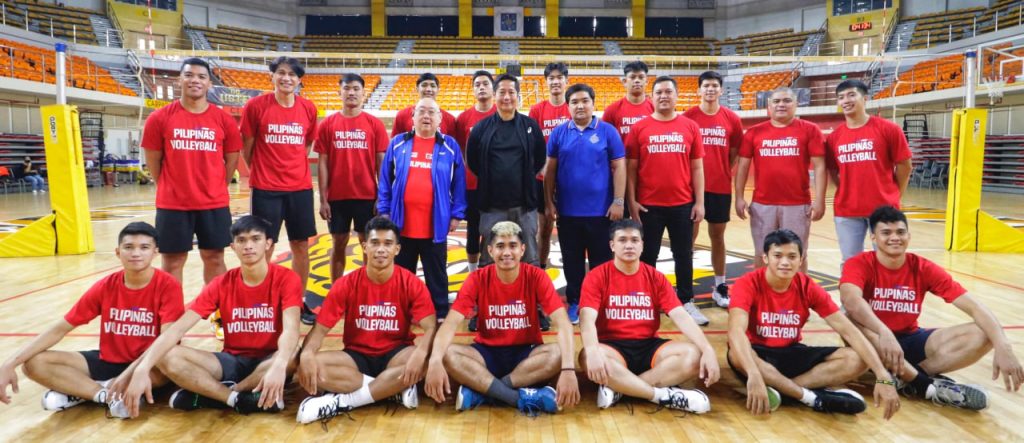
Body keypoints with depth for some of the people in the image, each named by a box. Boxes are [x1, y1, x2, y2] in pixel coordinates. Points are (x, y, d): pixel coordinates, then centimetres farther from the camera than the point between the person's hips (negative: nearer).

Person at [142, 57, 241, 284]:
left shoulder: (224, 119, 0)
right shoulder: (160, 118, -3)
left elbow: (232, 158, 9)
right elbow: (153, 161, 5)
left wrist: (214, 188, 10)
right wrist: (170, 189, 9)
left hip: (214, 204, 1)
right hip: (172, 205, -1)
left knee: (214, 258, 11)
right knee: (172, 261, 7)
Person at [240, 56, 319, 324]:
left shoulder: (309, 109, 3)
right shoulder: (256, 106, -6)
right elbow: (246, 146, 2)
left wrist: (293, 169, 12)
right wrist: (261, 173, 8)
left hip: (301, 188, 3)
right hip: (266, 189, -3)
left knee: (301, 246, 8)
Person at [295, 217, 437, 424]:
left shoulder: (411, 284, -10)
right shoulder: (346, 284, -7)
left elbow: (431, 327, -18)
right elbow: (320, 328, -8)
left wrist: (420, 353, -40)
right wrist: (307, 353, -31)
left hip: (395, 354, -1)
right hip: (357, 355, 1)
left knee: (422, 361, -36)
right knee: (310, 368, -27)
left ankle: (341, 401, -25)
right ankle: (398, 387, -22)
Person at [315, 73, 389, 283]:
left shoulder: (375, 124, 1)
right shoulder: (327, 124, 3)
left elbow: (381, 163, 1)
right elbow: (323, 163, 3)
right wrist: (323, 199, -2)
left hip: (367, 196, -1)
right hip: (337, 196, 1)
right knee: (339, 244, 10)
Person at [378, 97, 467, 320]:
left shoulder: (450, 146, 3)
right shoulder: (398, 144, 5)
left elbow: (459, 183, 3)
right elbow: (385, 180, 7)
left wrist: (456, 214, -1)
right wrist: (384, 210, 3)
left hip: (435, 225, -1)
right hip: (402, 223, 2)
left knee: (436, 275, 11)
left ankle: (440, 316, 23)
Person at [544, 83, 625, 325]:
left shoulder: (608, 131, -1)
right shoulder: (559, 133, 4)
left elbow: (619, 167, -2)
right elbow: (550, 169, 6)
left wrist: (618, 201, -8)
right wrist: (550, 202, 2)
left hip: (601, 210, -1)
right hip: (567, 210, 2)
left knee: (601, 260, 8)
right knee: (572, 261, 12)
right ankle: (574, 302, 26)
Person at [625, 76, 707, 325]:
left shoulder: (690, 127, 4)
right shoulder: (639, 128, 0)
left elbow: (697, 168, 6)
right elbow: (631, 168, 2)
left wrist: (699, 202, 1)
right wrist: (631, 201, -4)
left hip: (683, 204, 1)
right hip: (648, 205, -1)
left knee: (684, 255, 11)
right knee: (648, 256, 9)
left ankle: (687, 302, 25)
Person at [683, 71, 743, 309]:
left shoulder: (732, 119, 2)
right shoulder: (688, 116, -3)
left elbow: (734, 152, 12)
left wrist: (721, 171, 7)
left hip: (721, 187, 2)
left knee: (717, 235, 11)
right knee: (689, 235, 2)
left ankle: (720, 287, 22)